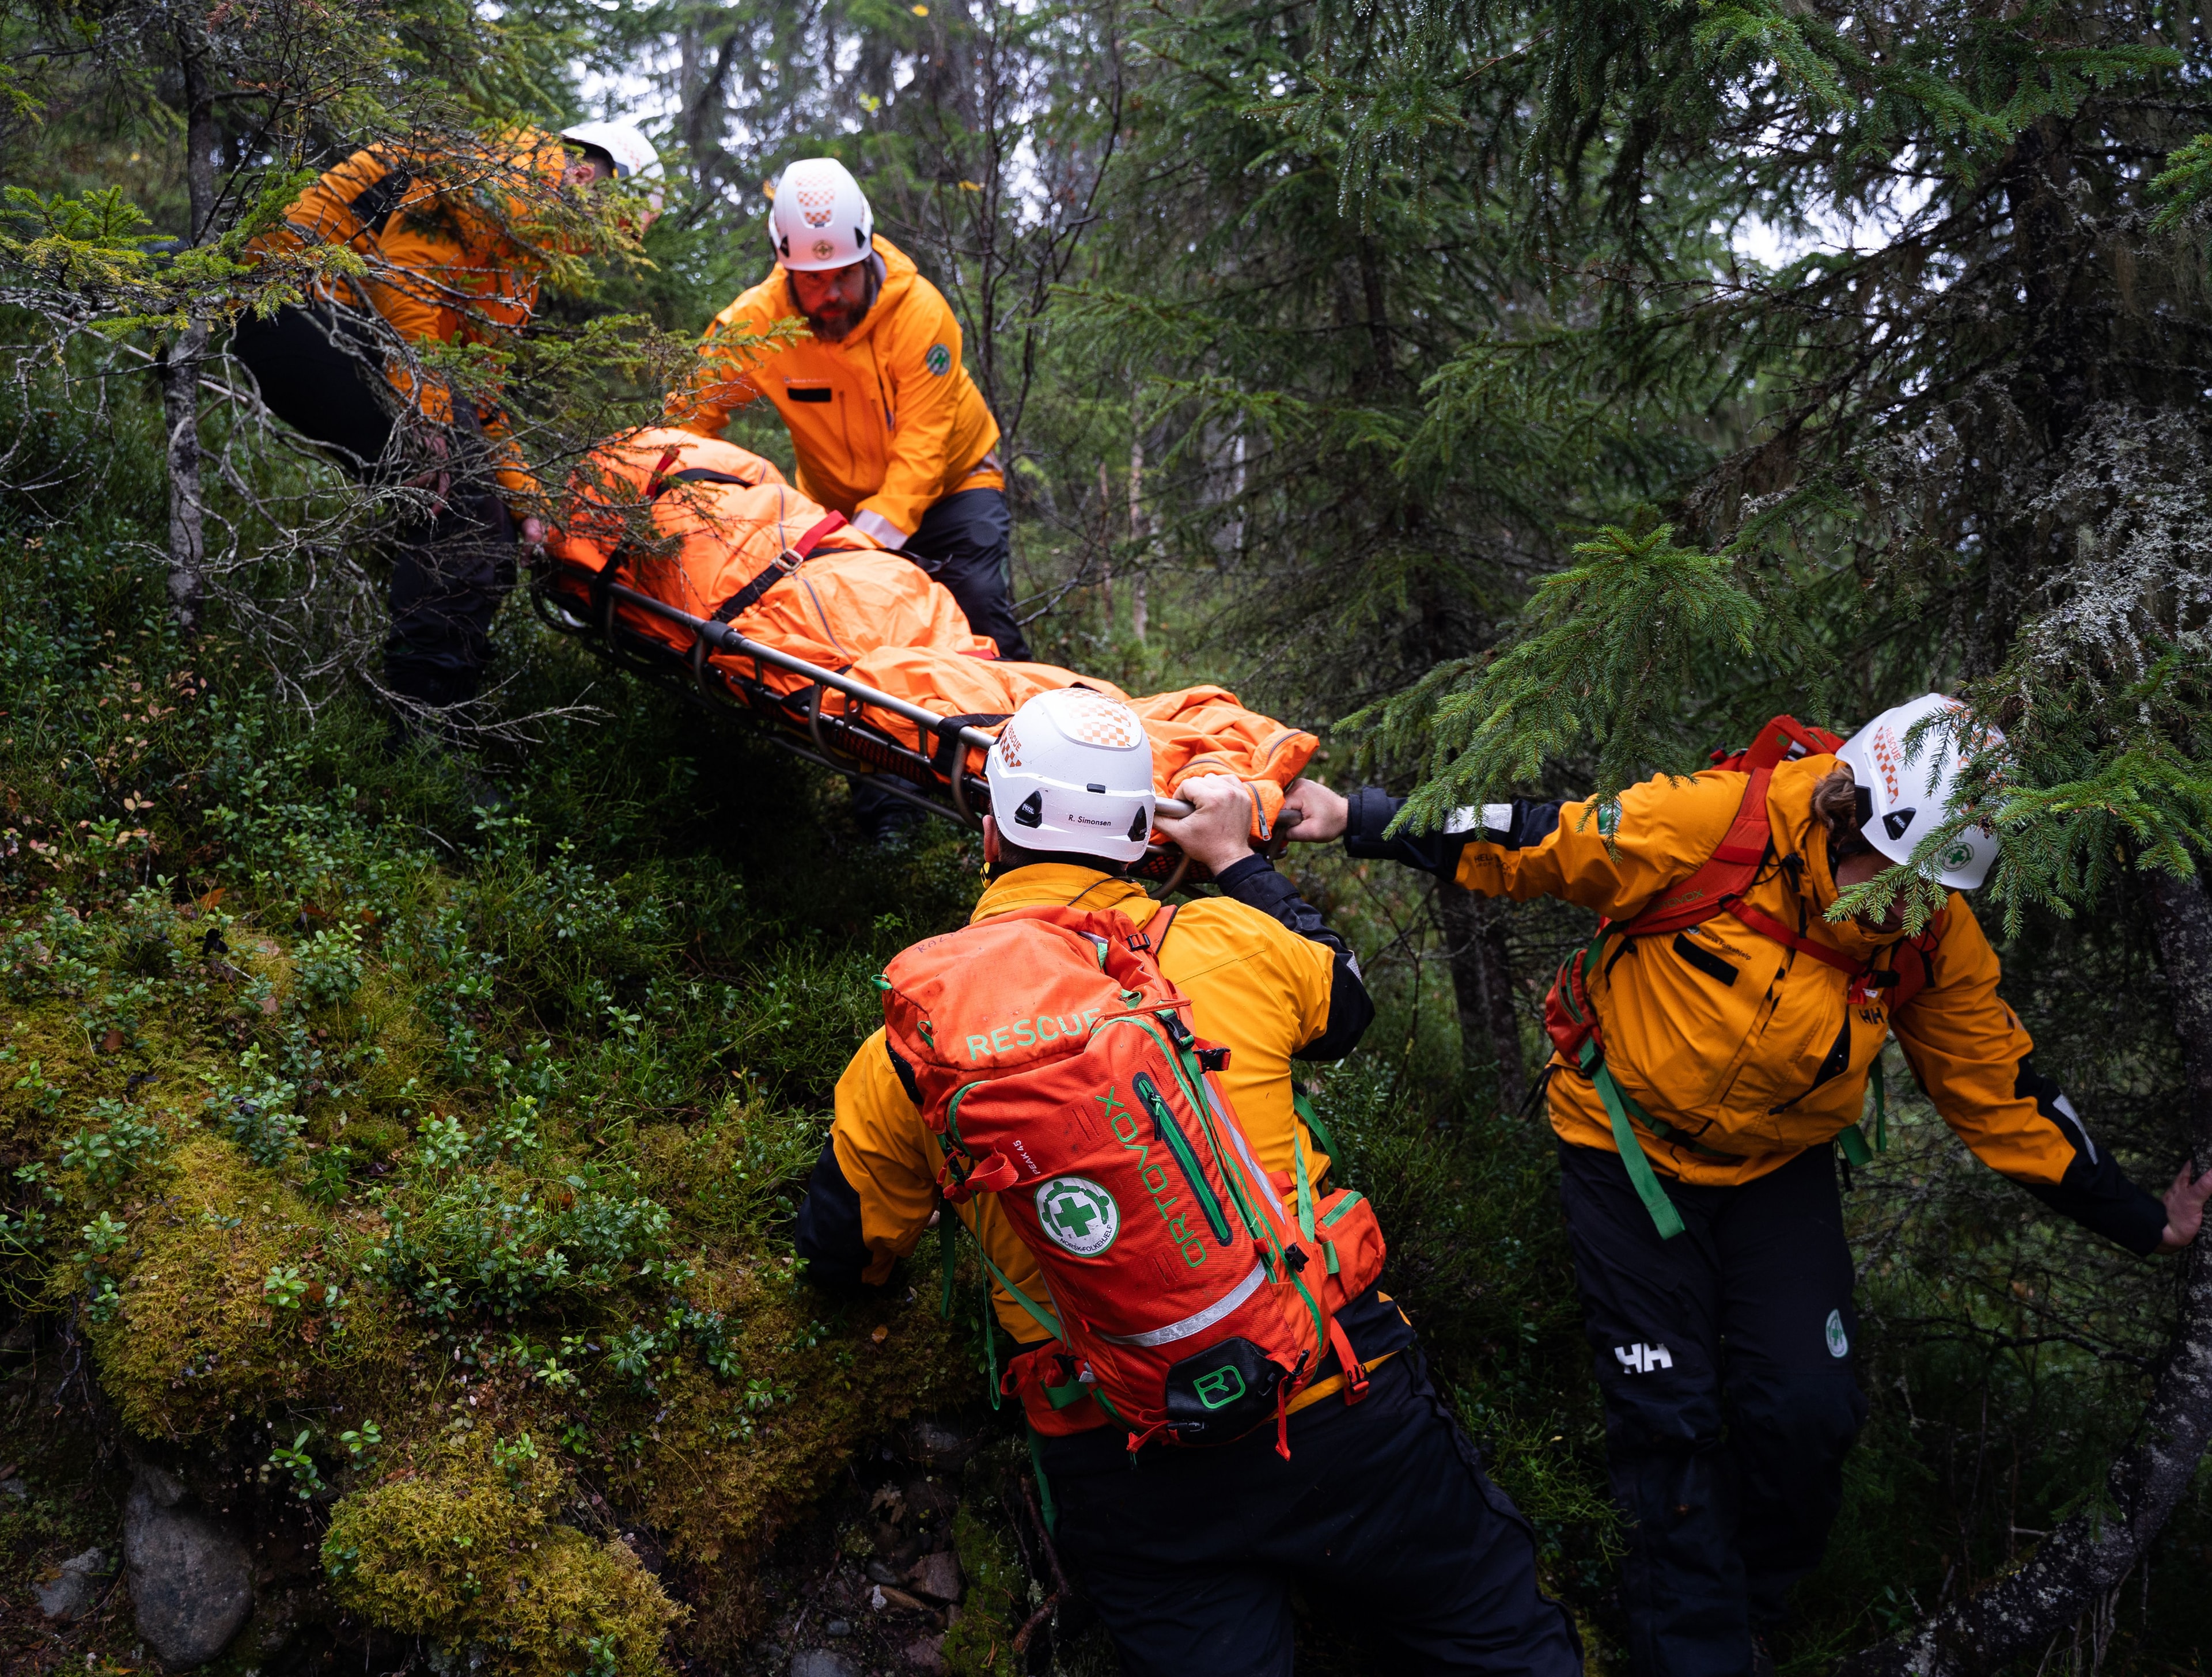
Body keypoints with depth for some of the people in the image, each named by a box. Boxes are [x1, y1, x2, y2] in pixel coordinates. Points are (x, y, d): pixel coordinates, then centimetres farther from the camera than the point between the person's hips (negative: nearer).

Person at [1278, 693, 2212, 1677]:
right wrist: (1360, 821, -15)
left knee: (1807, 1412, -4)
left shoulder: (1938, 942, -12)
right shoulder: (1705, 826, -27)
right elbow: (1524, 843, -17)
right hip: (1631, 1148, -3)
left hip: (1779, 1172, 4)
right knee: (1670, 1420, -4)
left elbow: (2002, 1093, -1)